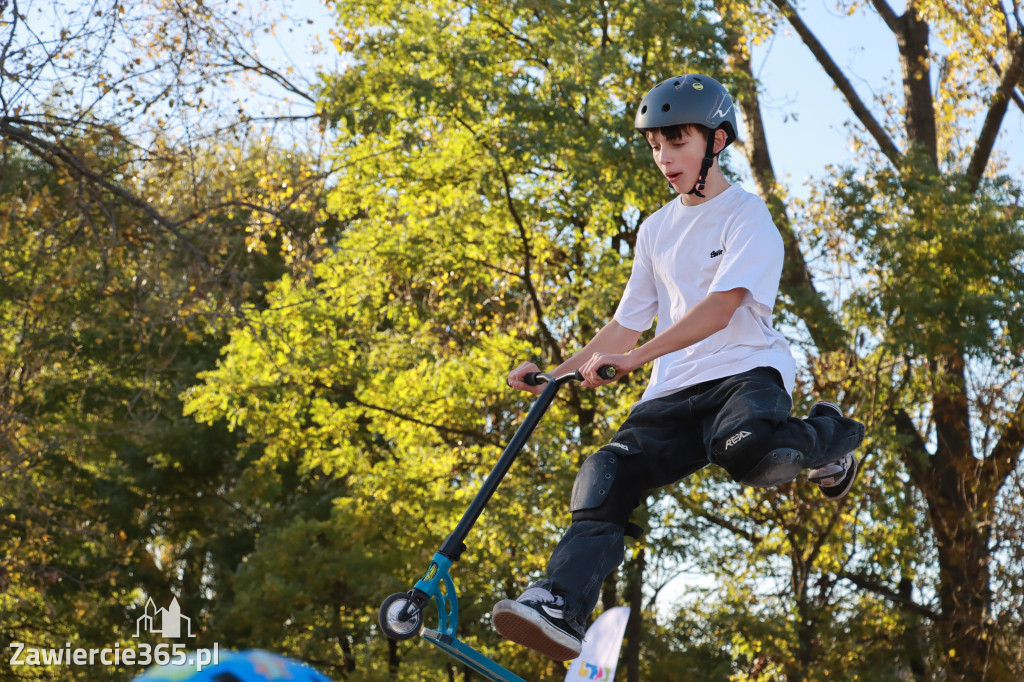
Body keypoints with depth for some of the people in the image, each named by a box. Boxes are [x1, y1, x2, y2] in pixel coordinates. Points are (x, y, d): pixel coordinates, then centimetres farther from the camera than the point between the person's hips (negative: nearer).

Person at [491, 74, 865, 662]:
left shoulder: (747, 214, 1)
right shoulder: (656, 229, 22)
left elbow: (723, 305, -15)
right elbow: (626, 327, 25)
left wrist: (634, 358, -26)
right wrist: (556, 374, 10)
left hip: (746, 370, -5)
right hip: (675, 391, 5)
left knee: (749, 451, -38)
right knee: (608, 474, -22)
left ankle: (827, 435, -4)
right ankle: (560, 607, -33)